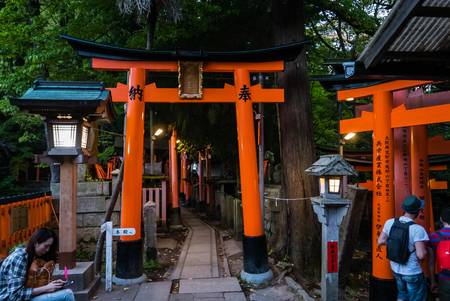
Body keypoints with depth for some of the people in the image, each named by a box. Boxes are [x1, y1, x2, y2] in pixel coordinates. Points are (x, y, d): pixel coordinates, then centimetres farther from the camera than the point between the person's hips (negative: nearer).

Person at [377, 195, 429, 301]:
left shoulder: (390, 222, -8)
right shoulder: (418, 229, -25)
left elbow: (380, 241, 0)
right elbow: (421, 255, -24)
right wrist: (424, 249, -3)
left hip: (395, 269, 5)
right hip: (412, 272, -5)